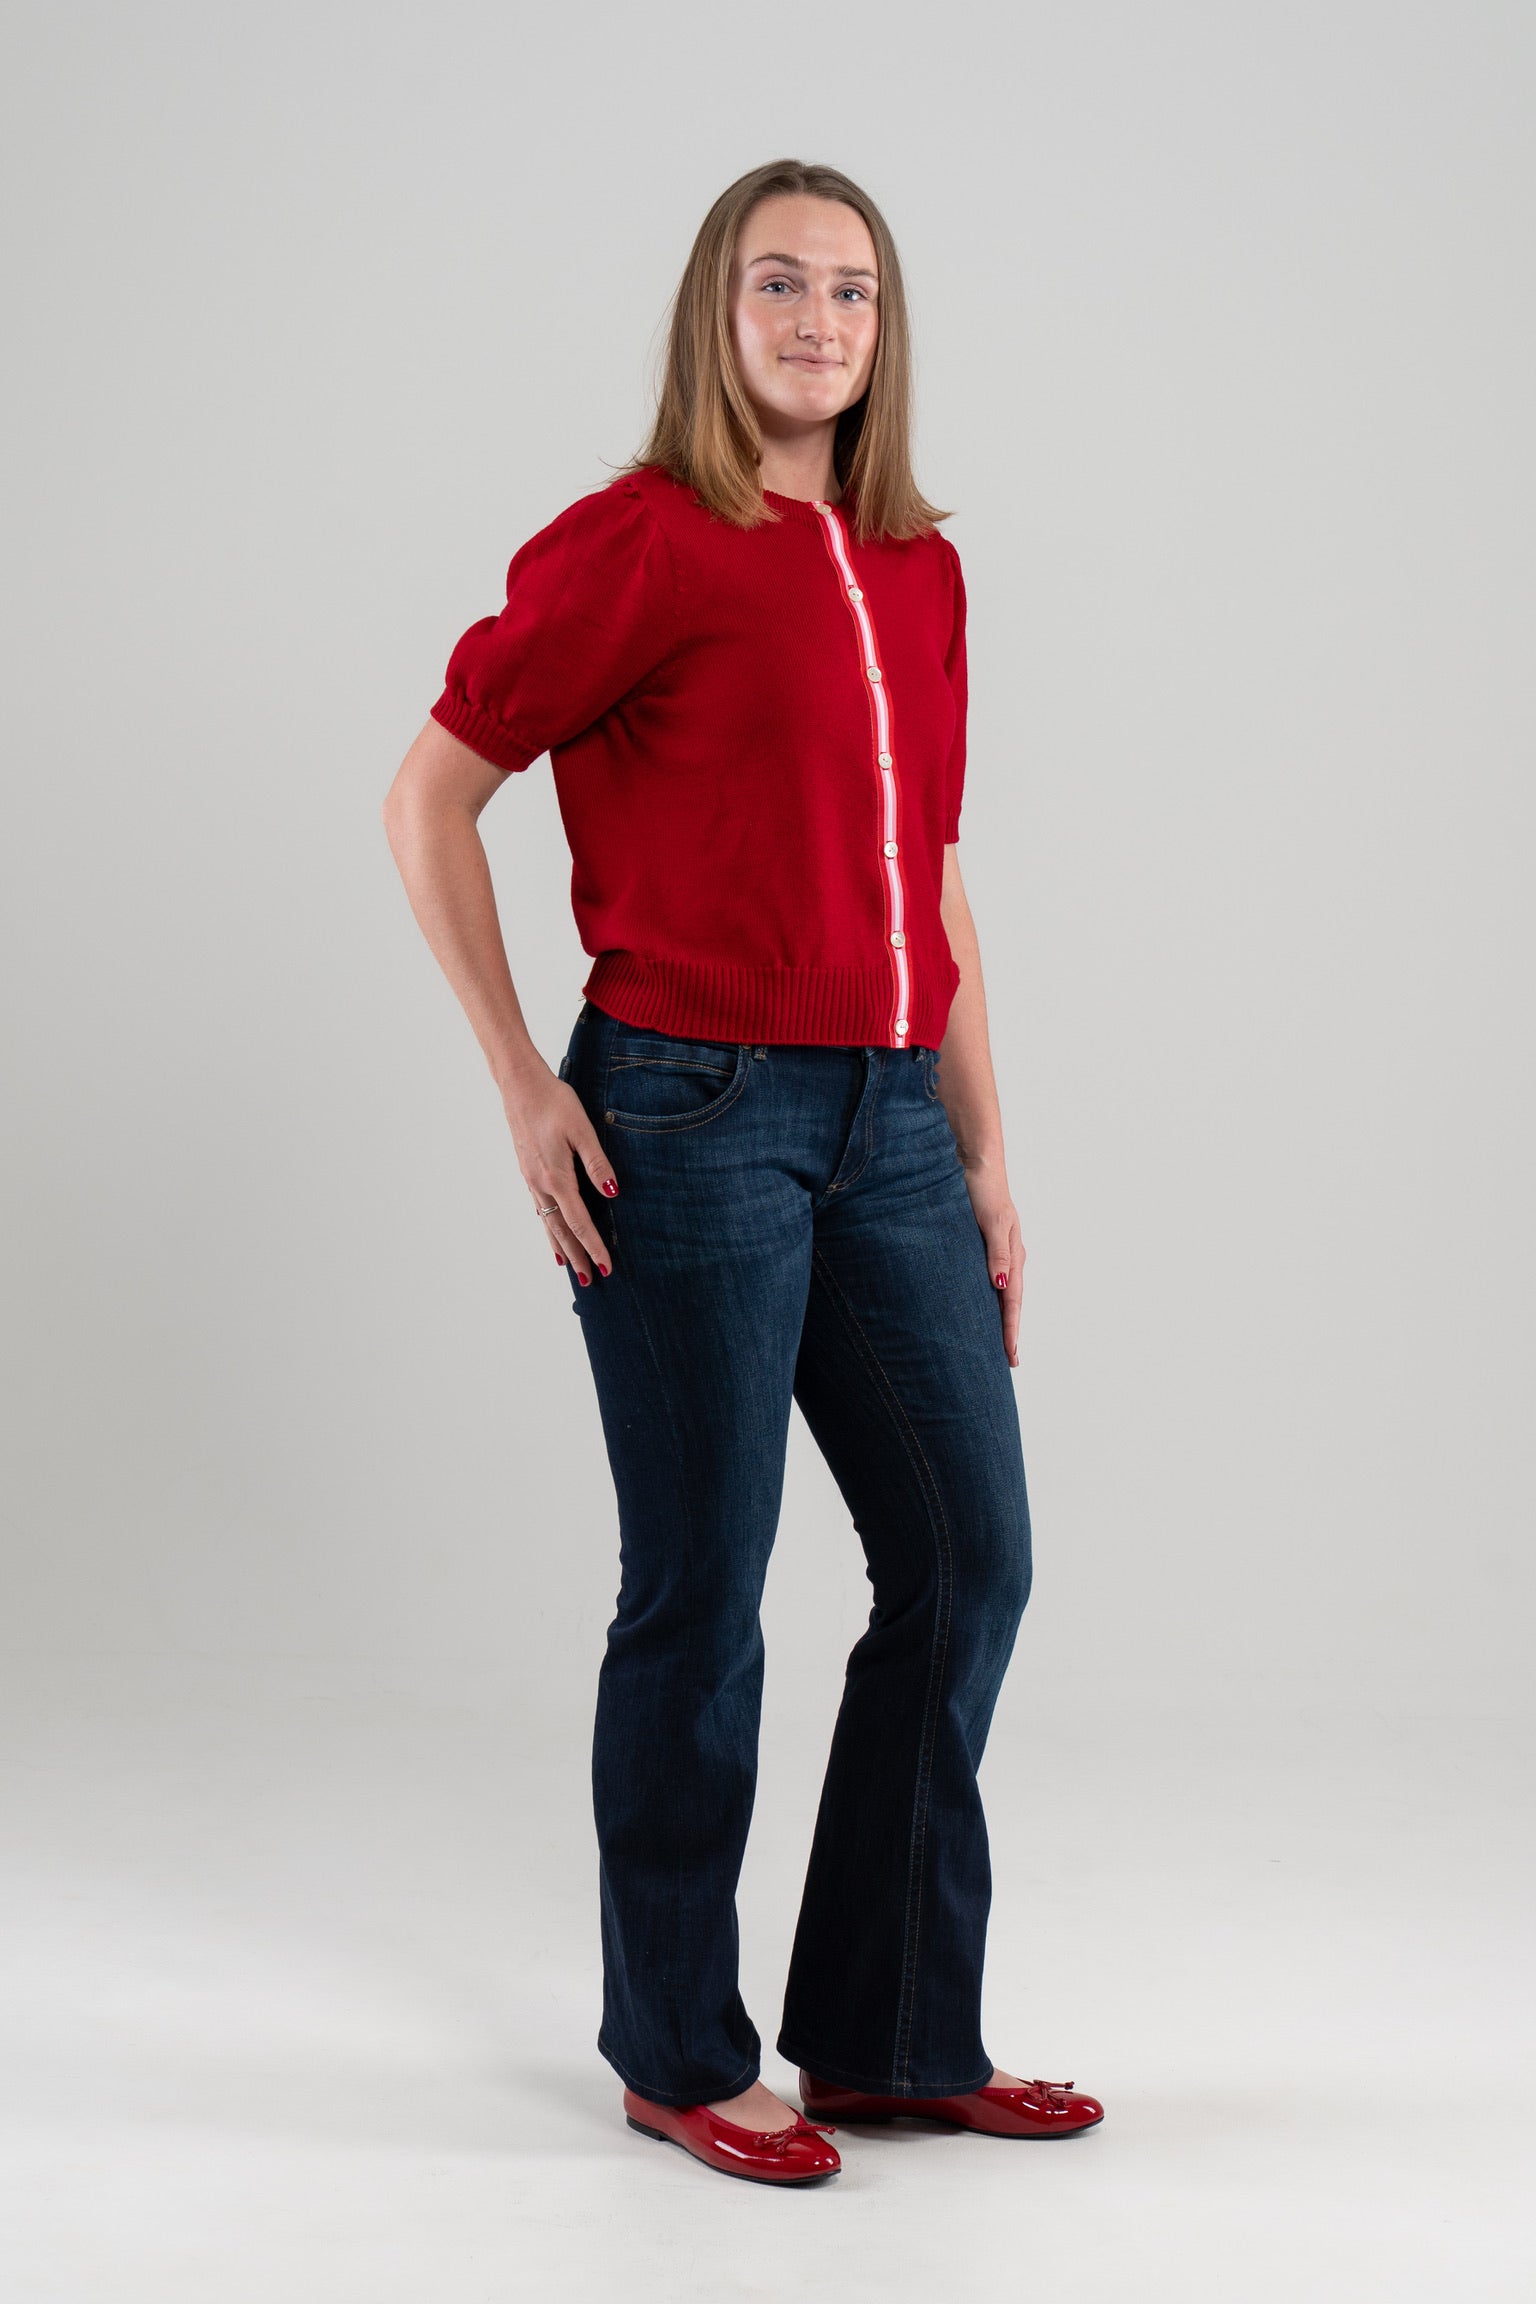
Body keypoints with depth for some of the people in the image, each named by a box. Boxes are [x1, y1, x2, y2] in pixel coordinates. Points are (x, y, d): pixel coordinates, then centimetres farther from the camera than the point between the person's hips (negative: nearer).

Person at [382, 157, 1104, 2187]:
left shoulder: (920, 570, 14)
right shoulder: (638, 545, -5)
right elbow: (429, 799, -4)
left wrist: (983, 1151, 13)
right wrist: (523, 1085, -8)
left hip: (888, 1123, 7)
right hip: (696, 1115, -7)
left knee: (971, 1558, 7)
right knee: (702, 1595, 1)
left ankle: (897, 2031, 21)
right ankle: (681, 2054, 18)